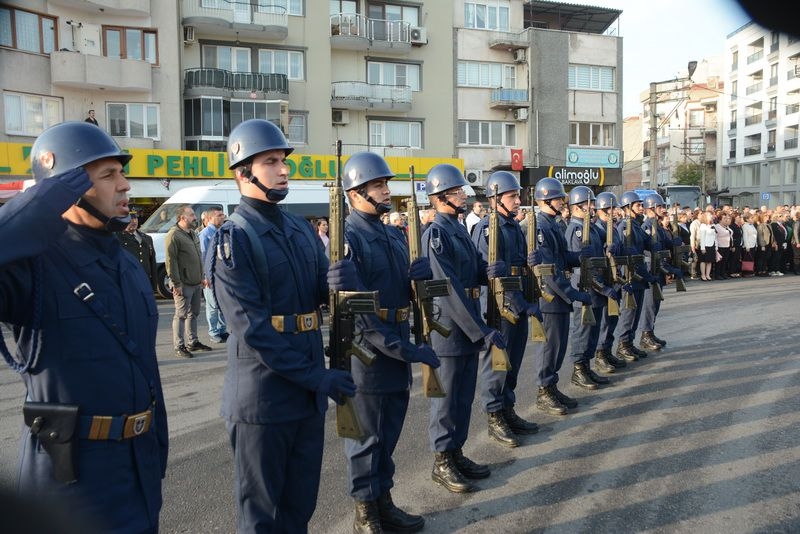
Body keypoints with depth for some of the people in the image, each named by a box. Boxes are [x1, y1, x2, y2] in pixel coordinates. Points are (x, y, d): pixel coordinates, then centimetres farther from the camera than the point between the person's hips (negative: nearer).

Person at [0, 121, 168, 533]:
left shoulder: (128, 265, 7)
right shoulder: (33, 265, -16)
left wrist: (158, 448, 16)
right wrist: (42, 203, -31)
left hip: (141, 458, 7)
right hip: (71, 467, -7)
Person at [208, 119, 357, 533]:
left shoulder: (302, 229, 10)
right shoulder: (232, 239, -14)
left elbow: (320, 294, 9)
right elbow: (252, 328, -20)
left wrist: (340, 280, -16)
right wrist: (315, 376, -20)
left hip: (308, 390, 7)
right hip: (263, 395, -7)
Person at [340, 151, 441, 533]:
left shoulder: (395, 234, 11)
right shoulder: (347, 238, -15)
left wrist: (420, 273, -9)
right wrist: (404, 349, -20)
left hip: (397, 347, 8)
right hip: (367, 351, -7)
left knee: (389, 432, 18)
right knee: (366, 437, 7)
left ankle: (384, 502, 34)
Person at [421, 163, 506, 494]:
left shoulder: (460, 230, 12)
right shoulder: (436, 234, -16)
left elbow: (476, 272, 14)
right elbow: (450, 290, -23)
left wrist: (491, 271, -10)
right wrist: (482, 330, -23)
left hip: (469, 327, 9)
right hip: (449, 328, -9)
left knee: (464, 395, 17)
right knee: (446, 398, 3)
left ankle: (456, 453, 30)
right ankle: (441, 463, 17)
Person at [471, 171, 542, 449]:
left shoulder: (515, 226, 13)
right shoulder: (486, 229, -14)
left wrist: (529, 302, 10)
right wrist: (521, 305, -21)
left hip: (519, 307, 8)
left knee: (513, 361, 15)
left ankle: (508, 411, 28)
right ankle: (494, 418, 15)